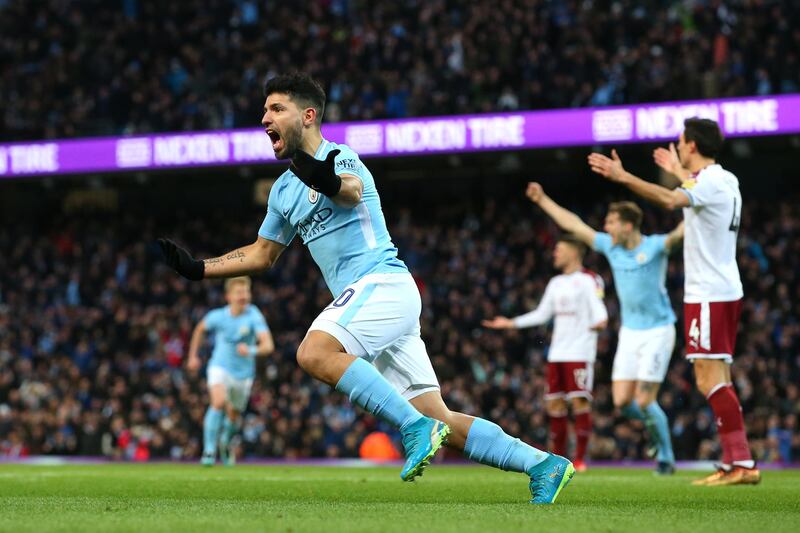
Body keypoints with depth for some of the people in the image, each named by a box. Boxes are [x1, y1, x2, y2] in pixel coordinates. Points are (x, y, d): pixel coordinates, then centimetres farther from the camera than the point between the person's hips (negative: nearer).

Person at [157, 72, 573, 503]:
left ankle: (415, 427, -27)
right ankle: (543, 464, 8)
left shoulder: (339, 157, -6)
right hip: (364, 296, 8)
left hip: (383, 282, -8)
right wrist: (197, 268, 22)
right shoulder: (284, 189, 19)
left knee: (314, 352, -30)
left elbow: (352, 191, -31)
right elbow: (261, 254, 31)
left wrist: (330, 183, -55)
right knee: (439, 421, 2)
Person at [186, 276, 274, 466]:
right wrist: (193, 356, 15)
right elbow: (200, 329, 13)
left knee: (234, 416, 14)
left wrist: (252, 350, -50)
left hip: (243, 374, 1)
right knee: (219, 402, -28)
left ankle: (226, 442, 48)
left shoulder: (254, 316, -18)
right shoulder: (217, 316, -10)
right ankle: (209, 451, -22)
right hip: (220, 367, -1)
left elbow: (268, 345, -30)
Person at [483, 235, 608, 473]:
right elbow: (541, 314, 25)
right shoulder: (556, 283, 20)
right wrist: (511, 323, 22)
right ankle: (559, 458, 10)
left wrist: (600, 320, -37)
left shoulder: (589, 280, -4)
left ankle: (580, 458, -6)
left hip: (580, 352, -7)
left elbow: (598, 309, -14)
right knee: (554, 402, 4)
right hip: (557, 353, 7)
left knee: (580, 401, -10)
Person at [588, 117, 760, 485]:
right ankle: (733, 464, 9)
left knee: (710, 380, -12)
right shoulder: (726, 181, 16)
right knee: (716, 382, 10)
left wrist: (623, 177, -34)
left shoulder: (709, 181, -14)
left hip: (708, 295, -10)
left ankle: (742, 463, -16)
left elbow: (670, 200, -33)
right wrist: (679, 172, 56)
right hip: (724, 291, 10)